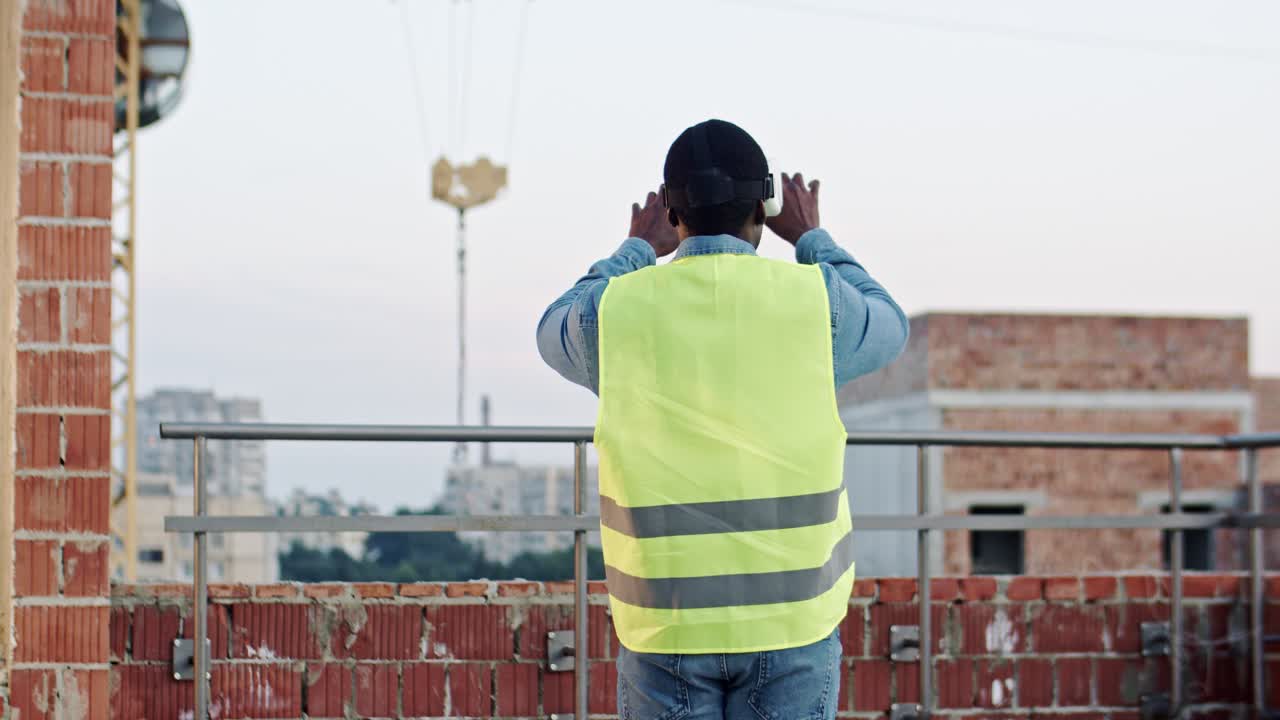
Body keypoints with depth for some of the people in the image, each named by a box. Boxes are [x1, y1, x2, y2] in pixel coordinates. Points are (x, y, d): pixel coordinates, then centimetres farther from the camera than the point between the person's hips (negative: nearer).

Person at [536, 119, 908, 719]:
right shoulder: (813, 299, -8)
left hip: (666, 616, 0)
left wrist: (636, 252, 30)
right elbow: (885, 330, 17)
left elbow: (558, 337, 19)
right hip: (789, 609, 0)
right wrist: (812, 240, 28)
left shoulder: (620, 309, -6)